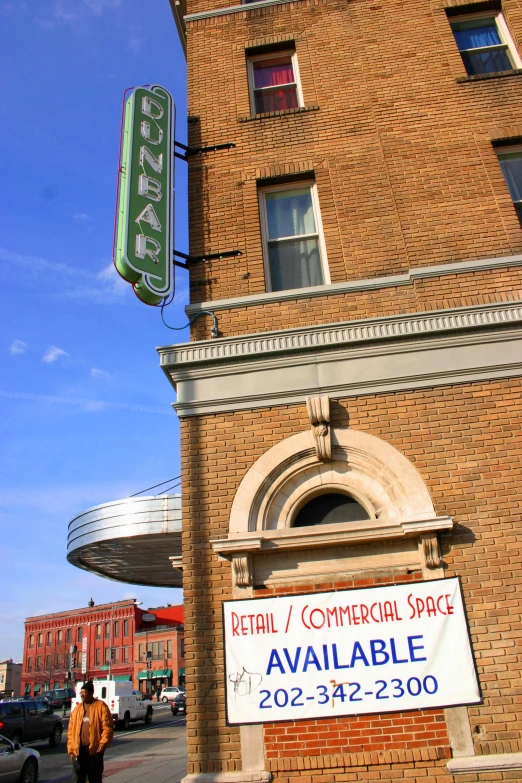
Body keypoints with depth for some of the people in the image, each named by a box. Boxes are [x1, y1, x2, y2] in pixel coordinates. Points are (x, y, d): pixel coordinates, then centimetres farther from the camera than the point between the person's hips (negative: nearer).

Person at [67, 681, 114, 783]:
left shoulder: (101, 706, -4)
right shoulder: (77, 708, 11)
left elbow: (108, 727, -8)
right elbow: (71, 730, 11)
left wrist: (103, 743, -18)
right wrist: (71, 749, 4)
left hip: (94, 750, -4)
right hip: (78, 751, 4)